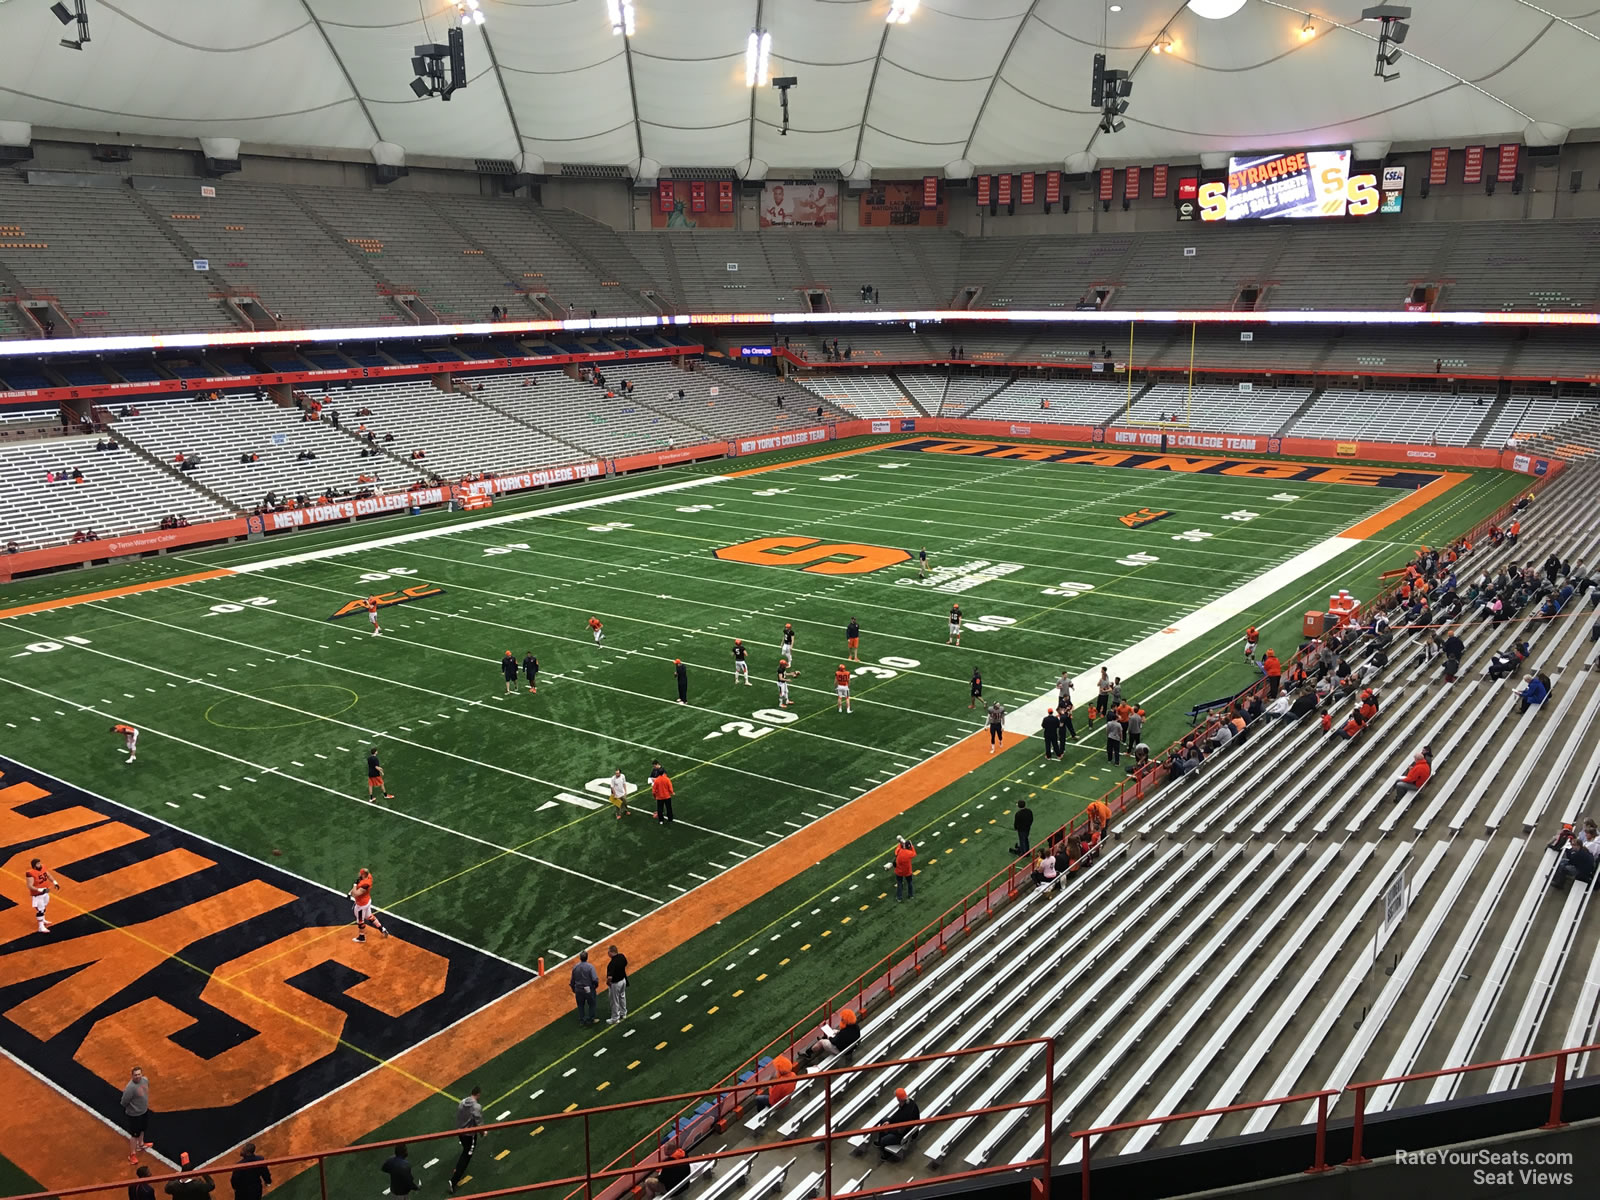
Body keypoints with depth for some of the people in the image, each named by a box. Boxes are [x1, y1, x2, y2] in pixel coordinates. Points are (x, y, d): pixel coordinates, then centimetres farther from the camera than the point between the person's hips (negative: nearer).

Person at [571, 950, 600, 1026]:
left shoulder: (575, 967, -7)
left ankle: (581, 1021, 29)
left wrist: (573, 989, 20)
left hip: (579, 990, 3)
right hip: (589, 990, -3)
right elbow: (595, 979, -23)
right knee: (591, 1004, 19)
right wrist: (596, 985, -1)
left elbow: (572, 980, 4)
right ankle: (590, 1020, 26)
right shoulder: (590, 967, -20)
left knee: (580, 1006, 21)